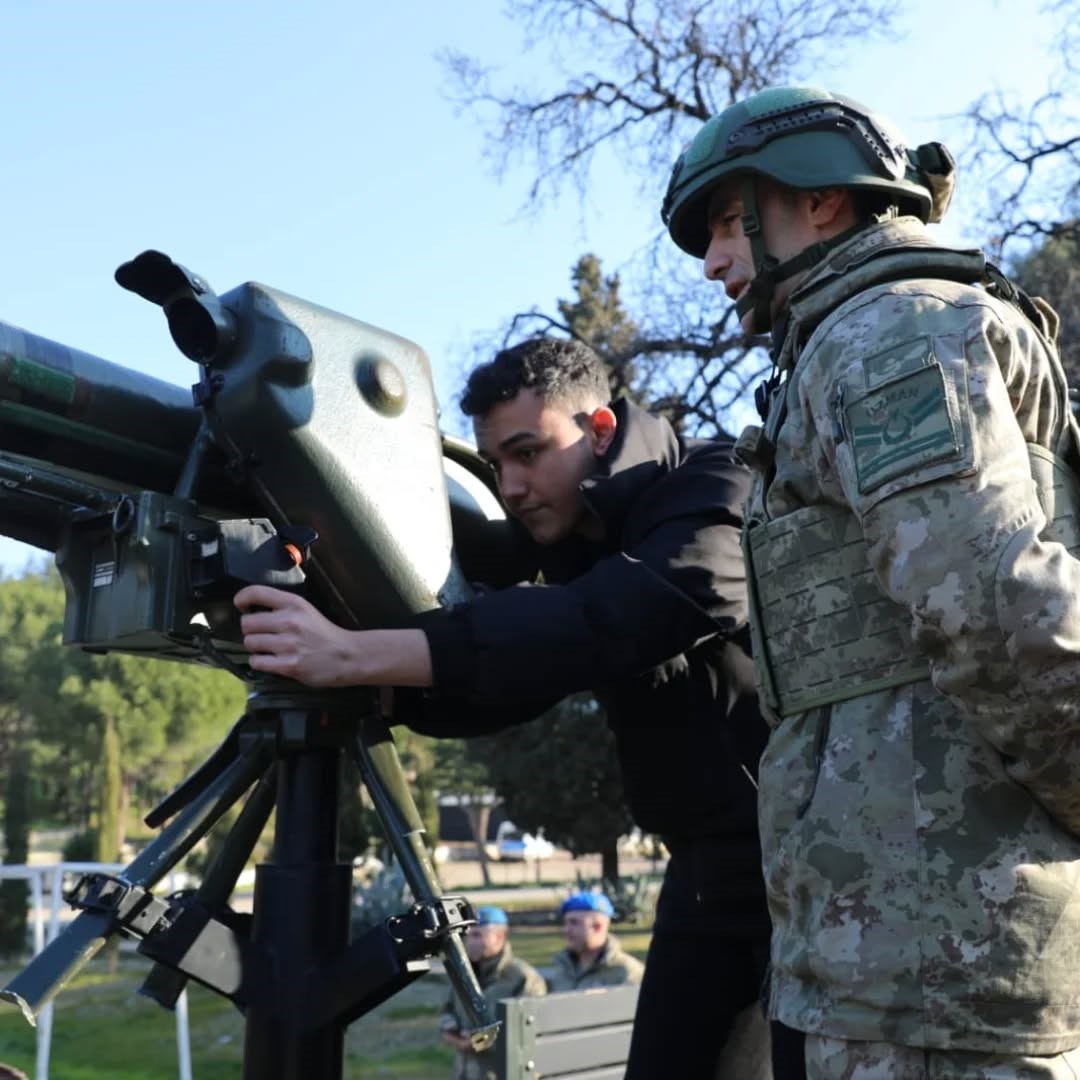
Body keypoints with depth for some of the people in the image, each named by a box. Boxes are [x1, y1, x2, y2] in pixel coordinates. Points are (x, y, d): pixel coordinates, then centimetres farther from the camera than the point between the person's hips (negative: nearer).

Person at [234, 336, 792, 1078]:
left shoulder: (718, 496, -16)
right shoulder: (581, 552, 7)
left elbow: (609, 625, -33)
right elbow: (496, 692, 6)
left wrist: (357, 654, -35)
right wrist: (365, 681, -11)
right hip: (709, 864, 7)